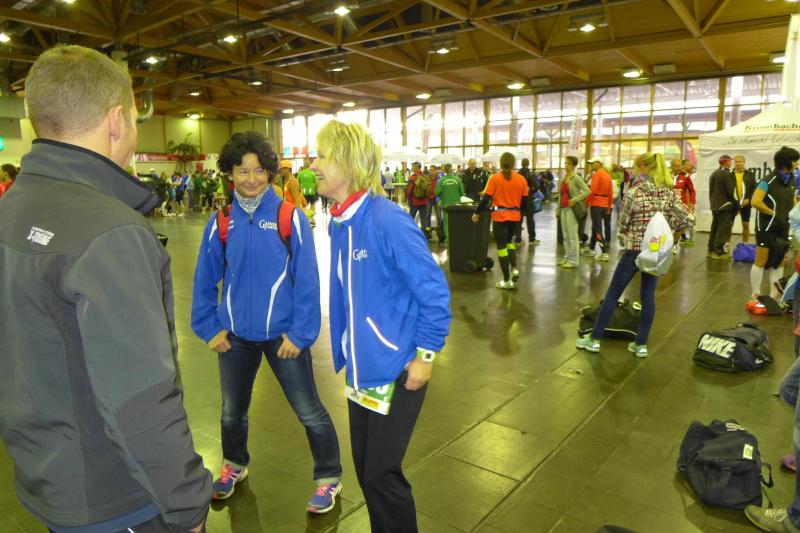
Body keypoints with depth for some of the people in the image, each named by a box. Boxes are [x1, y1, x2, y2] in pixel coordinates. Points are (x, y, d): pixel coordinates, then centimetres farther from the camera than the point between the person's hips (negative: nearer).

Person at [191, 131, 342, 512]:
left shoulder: (289, 216, -12)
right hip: (235, 335, 4)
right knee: (232, 411, 22)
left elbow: (307, 280, -12)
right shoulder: (220, 222, -2)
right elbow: (205, 281, 4)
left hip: (282, 334, -3)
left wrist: (299, 334, -14)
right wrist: (210, 328, 1)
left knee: (309, 411, 6)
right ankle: (234, 465, 50)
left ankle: (329, 478, 29)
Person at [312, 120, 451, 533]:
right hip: (361, 369, 8)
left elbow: (434, 291, -19)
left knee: (382, 474, 5)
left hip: (397, 370, -8)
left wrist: (425, 355, -15)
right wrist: (345, 351, 14)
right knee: (364, 468, 20)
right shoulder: (340, 223, 2)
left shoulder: (388, 221, -23)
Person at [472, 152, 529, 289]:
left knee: (501, 247, 5)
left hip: (500, 216, -4)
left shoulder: (495, 178, -9)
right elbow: (524, 201, 6)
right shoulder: (521, 179, 0)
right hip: (515, 216, 4)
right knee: (509, 242, 26)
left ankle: (507, 280, 8)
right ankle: (514, 268, 8)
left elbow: (486, 198, -10)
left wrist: (477, 213, 2)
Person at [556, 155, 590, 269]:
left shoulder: (576, 178, -6)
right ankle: (567, 258, 18)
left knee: (572, 235, -6)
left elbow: (587, 191, -12)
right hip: (563, 208, 7)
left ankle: (573, 261, -2)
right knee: (565, 235, 10)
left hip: (571, 209, -7)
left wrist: (575, 200, -18)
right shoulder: (563, 179, 15)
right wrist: (558, 210, 17)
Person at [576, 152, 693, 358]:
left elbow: (623, 223, -7)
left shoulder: (634, 192, -13)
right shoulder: (669, 193, 1)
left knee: (612, 294, 5)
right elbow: (689, 218, 0)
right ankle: (641, 344, 16)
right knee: (648, 296, 11)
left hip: (635, 250, -4)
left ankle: (595, 339, 13)